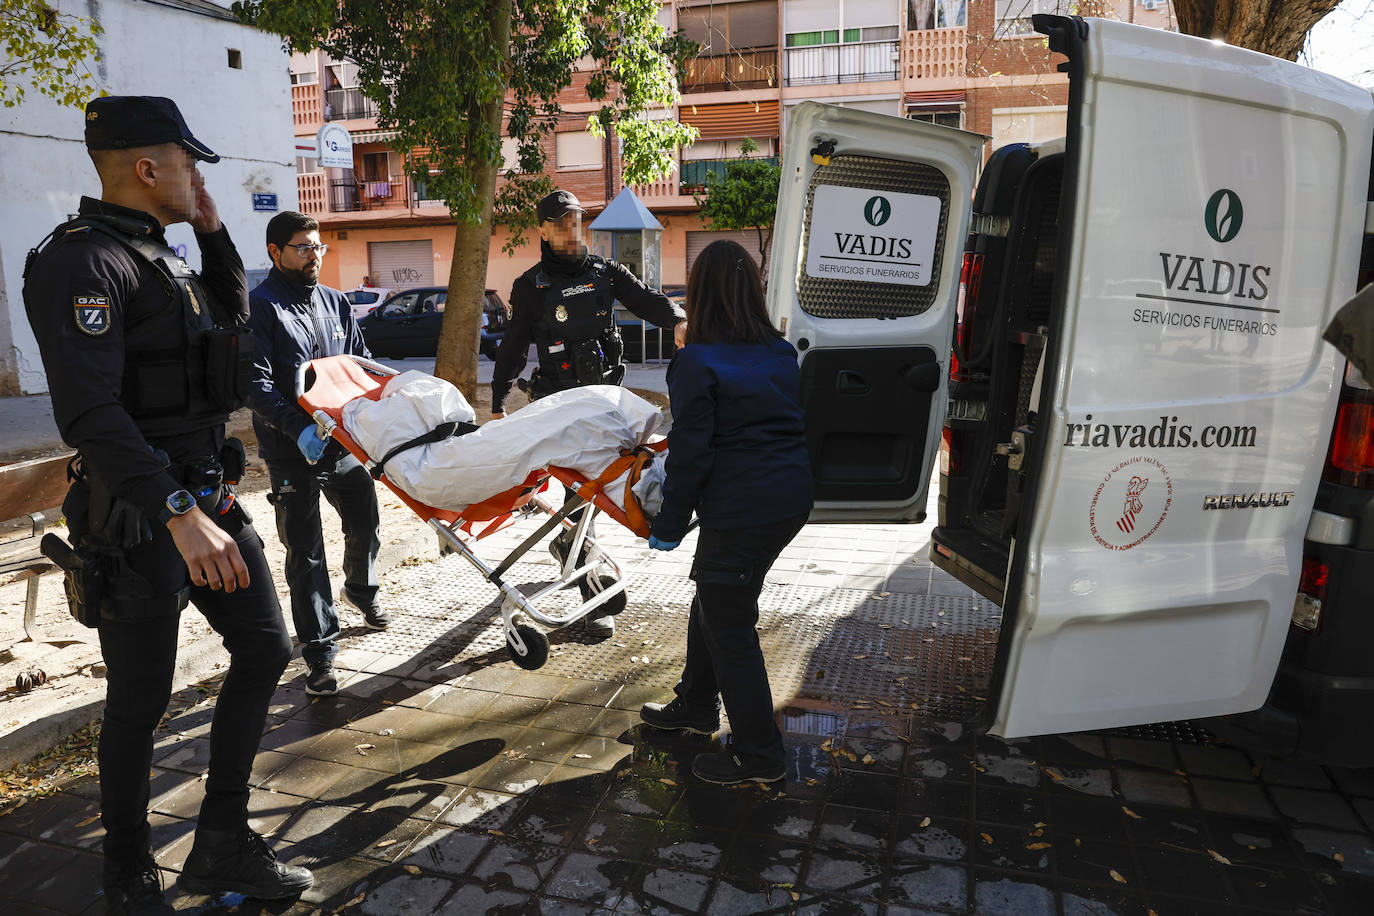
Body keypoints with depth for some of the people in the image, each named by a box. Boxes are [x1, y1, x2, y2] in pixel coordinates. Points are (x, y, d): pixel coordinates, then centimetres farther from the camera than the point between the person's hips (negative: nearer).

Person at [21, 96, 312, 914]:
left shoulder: (160, 257, 13)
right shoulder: (83, 263, -16)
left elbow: (234, 316, 27)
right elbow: (90, 413, -27)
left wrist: (213, 231, 14)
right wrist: (179, 514, -35)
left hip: (209, 499, 9)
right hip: (142, 520, -9)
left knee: (265, 648, 11)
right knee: (142, 700, 5)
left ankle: (223, 844, 25)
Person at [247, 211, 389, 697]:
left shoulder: (335, 302, 12)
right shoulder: (257, 307, -7)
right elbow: (257, 383, -15)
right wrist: (299, 428, -26)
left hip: (344, 441, 6)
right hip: (292, 452, -5)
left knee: (365, 524, 17)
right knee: (305, 550, 1)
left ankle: (361, 590, 47)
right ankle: (319, 650, 10)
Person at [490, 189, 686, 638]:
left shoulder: (604, 272, 10)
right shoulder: (531, 286, 3)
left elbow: (645, 298, 1)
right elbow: (513, 346, 6)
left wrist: (676, 318, -22)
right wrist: (498, 403, 4)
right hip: (559, 400, -4)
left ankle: (566, 541, 43)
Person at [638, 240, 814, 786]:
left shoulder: (698, 363, -14)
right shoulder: (781, 354, 8)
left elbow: (689, 454, -14)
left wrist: (668, 526, -4)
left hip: (738, 512, -8)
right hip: (791, 500, 8)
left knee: (730, 629, 7)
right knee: (712, 603, 24)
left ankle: (759, 757, 20)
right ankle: (696, 706, 42)